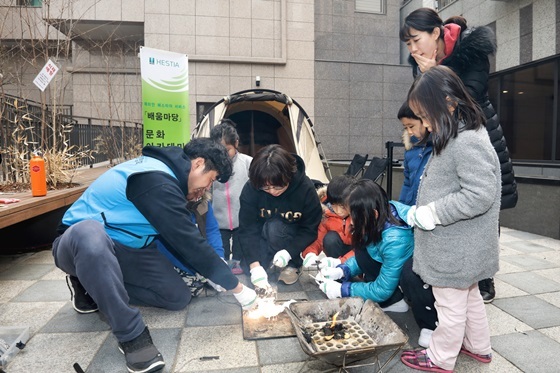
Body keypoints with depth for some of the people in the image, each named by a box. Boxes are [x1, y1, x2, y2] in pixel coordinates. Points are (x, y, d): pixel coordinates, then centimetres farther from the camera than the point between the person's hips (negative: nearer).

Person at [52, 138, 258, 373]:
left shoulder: (163, 171, 3)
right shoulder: (157, 181, -28)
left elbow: (178, 240, 10)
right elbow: (189, 243, -27)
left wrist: (208, 274, 7)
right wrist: (236, 287, -18)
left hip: (123, 250, 8)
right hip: (81, 242, -8)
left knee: (178, 297, -5)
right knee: (89, 233, -44)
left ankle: (96, 287, 10)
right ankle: (131, 335, -29)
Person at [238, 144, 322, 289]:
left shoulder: (305, 188, -27)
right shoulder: (251, 188, -24)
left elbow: (311, 229, -18)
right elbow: (247, 229, -22)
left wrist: (289, 252, -33)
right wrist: (255, 265, -33)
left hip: (293, 237, -1)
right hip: (263, 237, 2)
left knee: (274, 227, -34)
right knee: (247, 266, -22)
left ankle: (293, 264, -10)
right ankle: (269, 262, 8)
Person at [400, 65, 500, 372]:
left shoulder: (469, 143, -24)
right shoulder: (454, 139, 8)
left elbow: (480, 195, -29)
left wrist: (432, 213, -24)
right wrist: (421, 209, 7)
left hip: (456, 251, -10)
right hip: (459, 248, 10)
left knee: (451, 303, 9)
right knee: (469, 296, 26)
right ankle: (478, 346, 46)